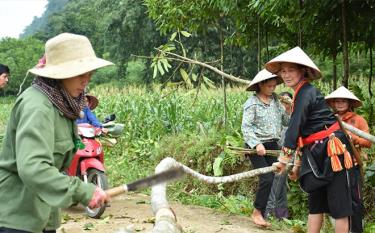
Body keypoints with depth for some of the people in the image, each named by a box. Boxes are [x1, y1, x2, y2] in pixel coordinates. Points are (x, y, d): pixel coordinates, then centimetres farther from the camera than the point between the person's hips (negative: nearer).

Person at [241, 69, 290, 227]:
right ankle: (257, 212, 3)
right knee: (267, 179, -13)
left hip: (272, 145, 6)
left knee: (270, 180, 7)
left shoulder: (275, 101, 7)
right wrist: (257, 144, -24)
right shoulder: (252, 103, -8)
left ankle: (261, 215, 18)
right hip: (257, 146, -6)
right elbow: (246, 127, -14)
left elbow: (286, 121, 8)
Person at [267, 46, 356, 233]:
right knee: (315, 203, 11)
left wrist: (284, 158, -20)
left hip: (332, 151, -10)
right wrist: (298, 164, 20)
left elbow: (294, 127, -21)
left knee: (339, 204, -5)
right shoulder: (300, 95, 15)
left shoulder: (306, 93, -14)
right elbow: (301, 132, 19)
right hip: (317, 154, 10)